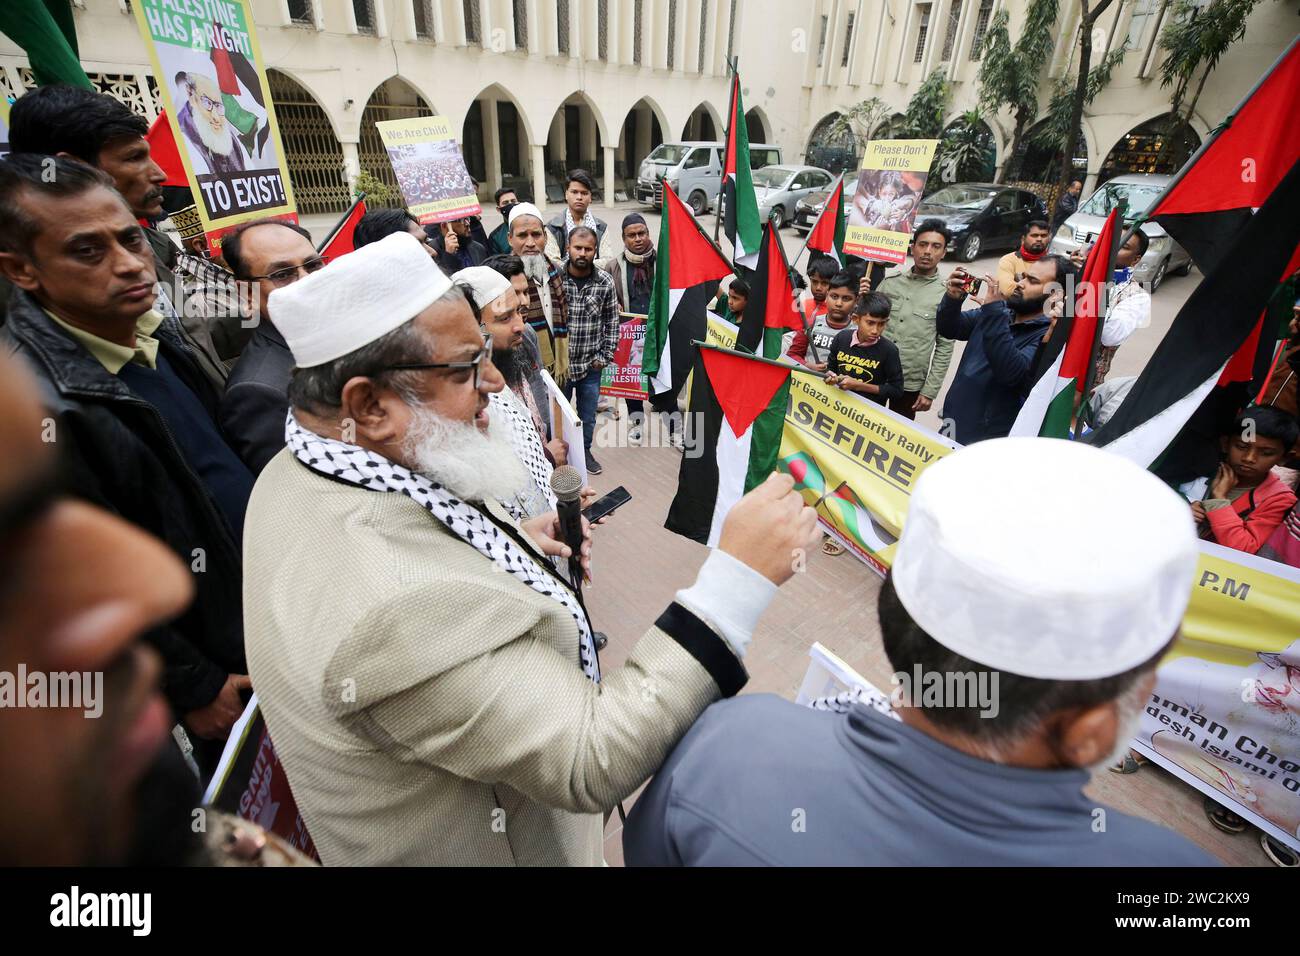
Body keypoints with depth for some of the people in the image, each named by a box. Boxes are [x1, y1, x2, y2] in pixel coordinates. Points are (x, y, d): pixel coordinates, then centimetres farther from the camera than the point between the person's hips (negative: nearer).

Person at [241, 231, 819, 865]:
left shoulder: (305, 473, -11)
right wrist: (738, 576, -39)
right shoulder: (391, 609, -42)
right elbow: (591, 765, -36)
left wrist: (509, 542, -5)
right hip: (484, 847, -7)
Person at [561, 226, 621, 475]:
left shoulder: (605, 282, -4)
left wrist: (605, 356, 0)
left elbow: (612, 321, 4)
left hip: (591, 365, 2)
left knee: (588, 416, 17)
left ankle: (584, 451, 40)